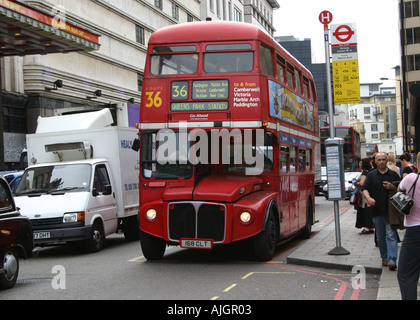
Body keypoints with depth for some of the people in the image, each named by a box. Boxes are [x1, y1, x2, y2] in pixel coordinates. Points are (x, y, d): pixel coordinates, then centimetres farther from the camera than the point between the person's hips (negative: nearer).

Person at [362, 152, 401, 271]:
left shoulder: (393, 174, 8)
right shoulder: (371, 175, 9)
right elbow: (365, 189, -1)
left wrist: (392, 187, -10)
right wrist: (368, 198, -22)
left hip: (390, 211, -2)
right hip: (376, 211, 2)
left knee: (391, 235, -11)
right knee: (380, 236, 9)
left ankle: (392, 260, -15)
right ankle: (384, 257, 23)